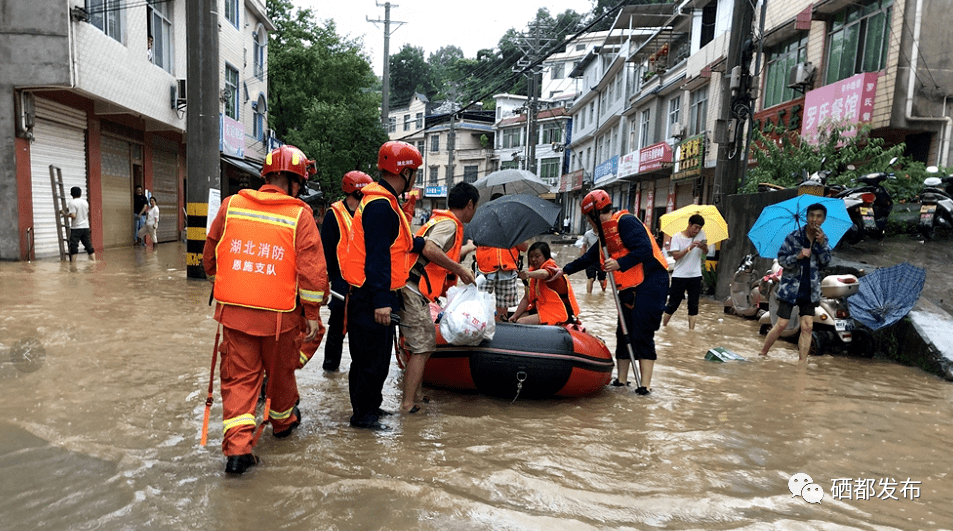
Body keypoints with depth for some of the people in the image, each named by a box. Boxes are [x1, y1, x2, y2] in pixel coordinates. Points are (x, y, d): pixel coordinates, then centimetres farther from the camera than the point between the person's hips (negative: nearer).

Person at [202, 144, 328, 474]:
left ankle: (237, 448, 4)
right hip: (279, 314, -2)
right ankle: (283, 421, 42)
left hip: (233, 309, 2)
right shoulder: (299, 215, -8)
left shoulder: (231, 205, 3)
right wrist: (313, 314, -3)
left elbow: (210, 255, 13)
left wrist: (220, 285, 31)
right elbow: (312, 270, -11)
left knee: (239, 376, 10)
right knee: (280, 371, 19)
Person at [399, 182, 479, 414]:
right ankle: (408, 405, -3)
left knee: (423, 346, 17)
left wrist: (468, 249, 48)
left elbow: (444, 256, 31)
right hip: (414, 292, -10)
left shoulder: (442, 220, 20)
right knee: (422, 349, -7)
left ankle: (416, 397, 26)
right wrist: (460, 269, -18)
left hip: (411, 292, 10)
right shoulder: (449, 223, -9)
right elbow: (429, 249, -27)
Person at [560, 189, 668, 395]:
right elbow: (589, 258, 26)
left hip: (650, 284, -9)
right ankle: (622, 379, 19)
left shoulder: (626, 222, -12)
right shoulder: (607, 234, 16)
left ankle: (645, 384, -3)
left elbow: (644, 250, -22)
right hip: (629, 289, 9)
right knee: (624, 333, 10)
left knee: (642, 334, -9)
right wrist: (565, 270, 26)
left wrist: (619, 264, -27)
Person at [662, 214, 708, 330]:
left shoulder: (701, 234, 4)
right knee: (673, 304, 2)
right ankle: (663, 326, 16)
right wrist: (690, 248, -26)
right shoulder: (677, 237, -6)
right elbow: (675, 255, -15)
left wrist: (704, 247, -15)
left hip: (695, 276, 3)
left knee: (693, 305, 3)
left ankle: (691, 330, 9)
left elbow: (706, 253, 8)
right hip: (679, 276, -3)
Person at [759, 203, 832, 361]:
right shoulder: (793, 237, -7)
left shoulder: (823, 239, 6)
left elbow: (826, 263, 0)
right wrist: (798, 256, -25)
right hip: (790, 287, -4)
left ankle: (802, 362, 6)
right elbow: (781, 260, -6)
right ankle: (762, 353, 13)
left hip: (810, 290, 4)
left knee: (807, 327, 0)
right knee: (781, 324, -4)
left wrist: (822, 244, -14)